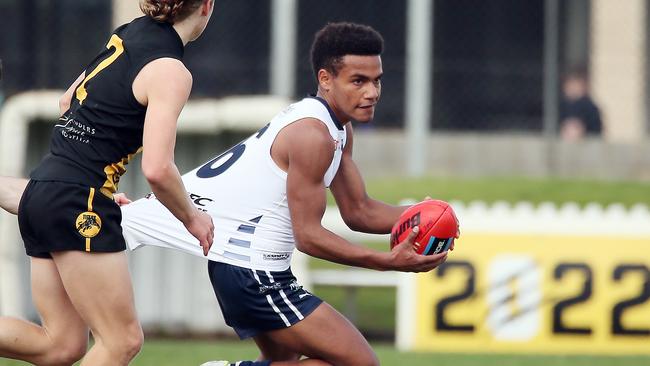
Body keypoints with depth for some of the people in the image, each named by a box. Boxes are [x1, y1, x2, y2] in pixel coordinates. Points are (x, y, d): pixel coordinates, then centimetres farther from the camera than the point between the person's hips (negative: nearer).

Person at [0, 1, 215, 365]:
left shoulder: (129, 34, 13)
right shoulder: (169, 71, -13)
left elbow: (67, 102, 26)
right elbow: (157, 170, -20)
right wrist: (191, 218, -3)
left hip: (42, 191, 9)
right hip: (79, 203, -9)